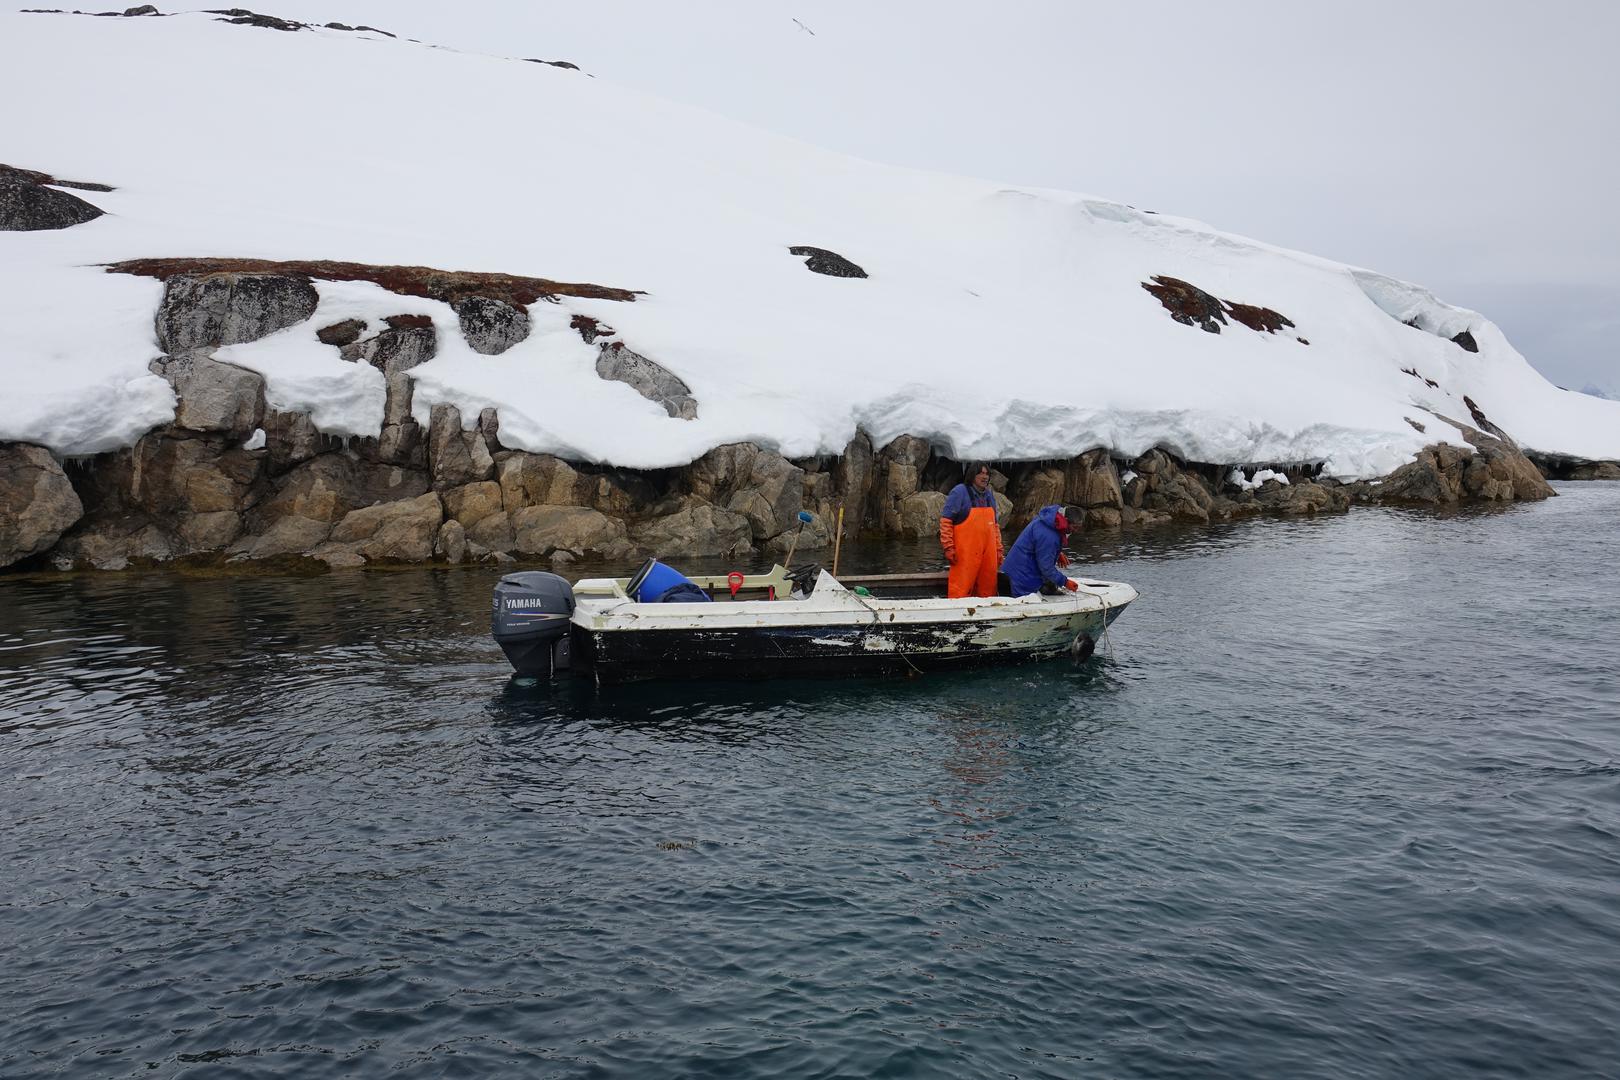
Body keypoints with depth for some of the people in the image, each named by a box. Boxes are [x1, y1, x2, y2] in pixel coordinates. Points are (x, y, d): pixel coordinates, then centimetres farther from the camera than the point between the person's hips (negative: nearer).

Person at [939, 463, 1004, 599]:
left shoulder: (989, 495, 18)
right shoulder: (959, 492, -4)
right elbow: (946, 520, -7)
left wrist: (998, 549, 17)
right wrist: (948, 547, -14)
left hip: (988, 551, 7)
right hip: (965, 552, -6)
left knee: (988, 589, 7)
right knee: (961, 588, -10)